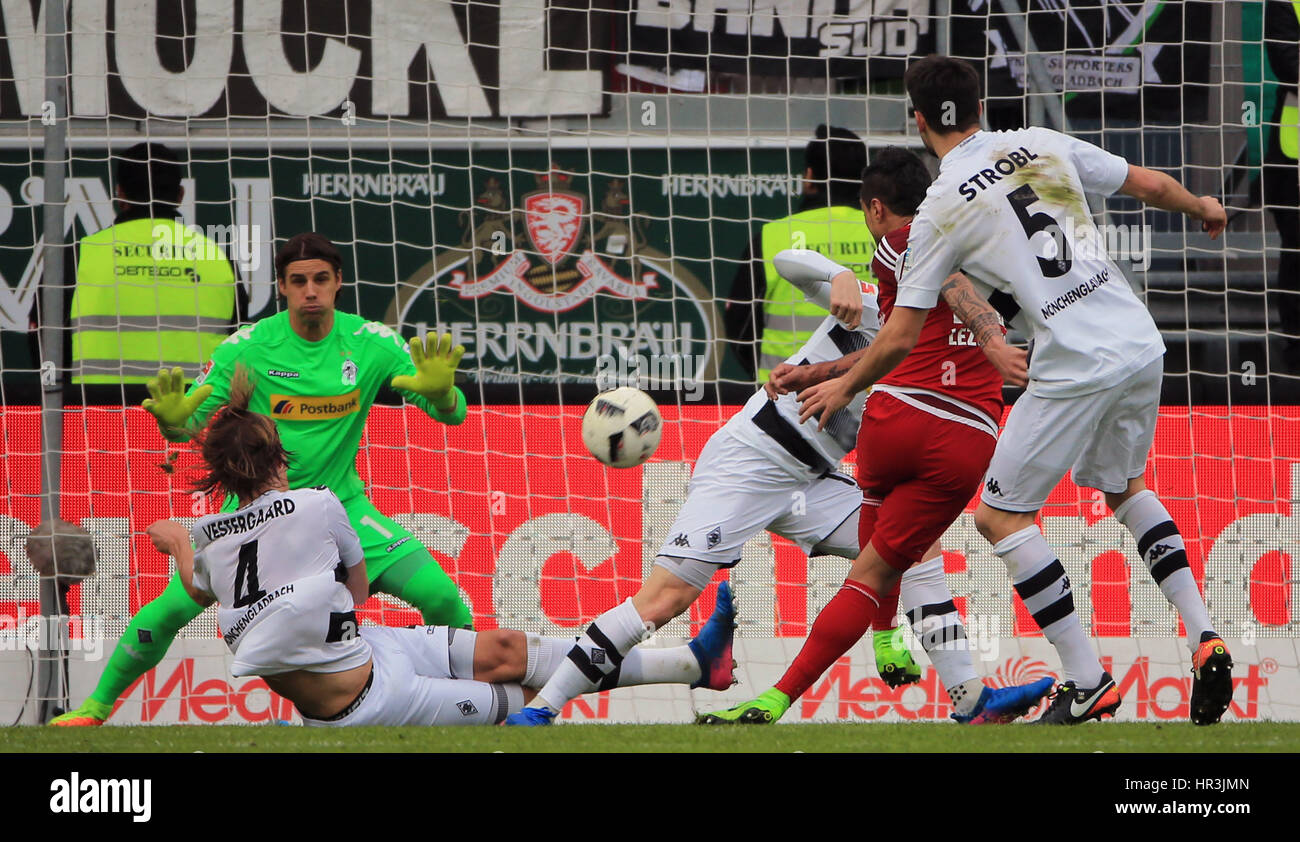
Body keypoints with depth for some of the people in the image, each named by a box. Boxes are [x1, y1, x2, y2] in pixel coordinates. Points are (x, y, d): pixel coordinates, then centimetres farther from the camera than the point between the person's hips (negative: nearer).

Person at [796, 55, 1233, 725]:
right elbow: (1149, 184, 17)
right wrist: (1202, 207, 40)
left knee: (1000, 516, 7)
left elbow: (900, 337, -1)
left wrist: (845, 387, 18)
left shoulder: (941, 211, -4)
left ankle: (1087, 680, 2)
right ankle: (1204, 639, 15)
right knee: (1125, 488, 28)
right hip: (1142, 346, 6)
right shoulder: (1044, 145, 8)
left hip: (1075, 369, -6)